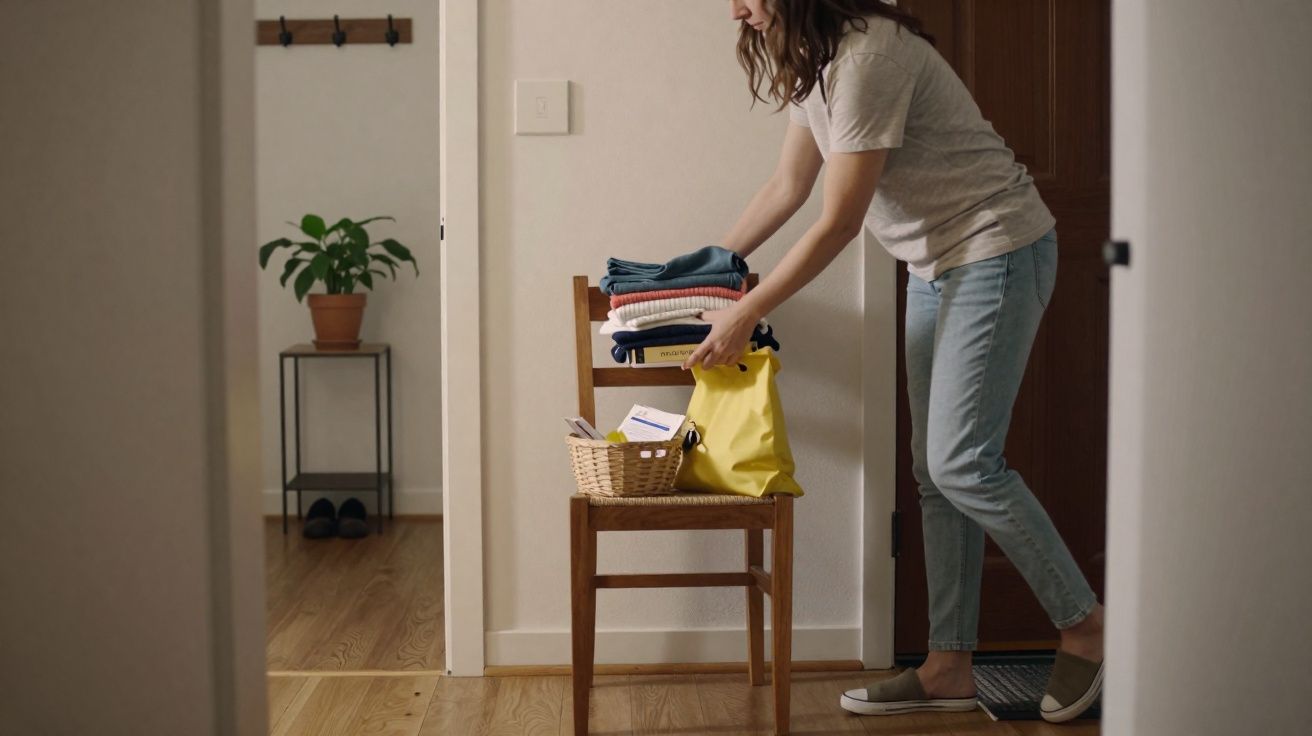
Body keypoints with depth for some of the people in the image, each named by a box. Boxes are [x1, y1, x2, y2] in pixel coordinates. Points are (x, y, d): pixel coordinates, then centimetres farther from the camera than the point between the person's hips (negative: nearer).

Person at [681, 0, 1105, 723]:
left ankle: (1085, 626, 3)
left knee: (961, 463, -14)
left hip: (996, 249, -10)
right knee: (935, 470, 6)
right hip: (936, 263, 10)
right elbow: (786, 189, 17)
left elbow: (838, 223, -21)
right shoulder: (814, 62, 8)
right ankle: (948, 668, 11)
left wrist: (742, 316, -16)